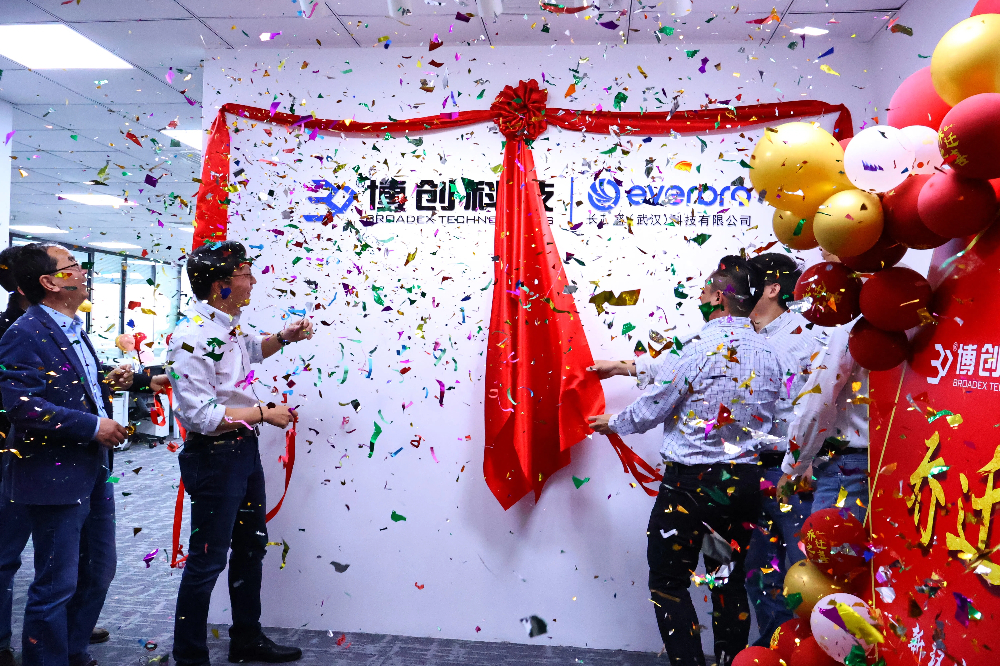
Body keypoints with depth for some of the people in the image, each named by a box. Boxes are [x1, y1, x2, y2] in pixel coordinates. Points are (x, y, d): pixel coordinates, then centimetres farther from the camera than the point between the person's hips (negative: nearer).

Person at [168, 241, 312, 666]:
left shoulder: (229, 324, 6)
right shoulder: (192, 337, -23)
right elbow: (200, 416, -27)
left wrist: (283, 338, 12)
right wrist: (264, 413, -19)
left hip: (245, 448, 10)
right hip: (214, 456, -10)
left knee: (251, 545, 20)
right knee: (208, 560, 2)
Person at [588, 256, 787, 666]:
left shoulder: (698, 348, -17)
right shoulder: (770, 354, 5)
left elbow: (650, 411, -9)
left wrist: (612, 423, 12)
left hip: (692, 482, -7)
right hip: (746, 482, 7)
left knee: (669, 583, 7)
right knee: (729, 582, 18)